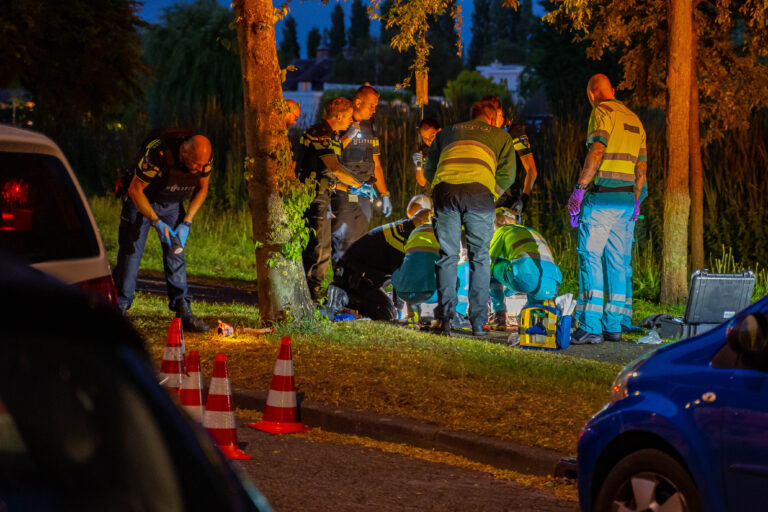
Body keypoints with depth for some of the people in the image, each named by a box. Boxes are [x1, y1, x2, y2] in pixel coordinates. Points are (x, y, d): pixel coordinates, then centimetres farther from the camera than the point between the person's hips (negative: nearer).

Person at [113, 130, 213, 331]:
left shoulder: (205, 157, -20)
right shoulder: (157, 153, -37)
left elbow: (202, 190, -1)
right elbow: (135, 189, -25)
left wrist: (186, 224, -10)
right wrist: (157, 223, -25)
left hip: (172, 205, 4)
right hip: (141, 201, -4)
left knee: (176, 254, -5)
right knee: (130, 253, -7)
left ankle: (183, 311, -6)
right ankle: (118, 310, -1)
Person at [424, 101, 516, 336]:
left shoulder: (447, 132, 32)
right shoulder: (500, 136, 26)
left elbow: (429, 169, 25)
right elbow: (507, 175, 13)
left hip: (444, 187, 2)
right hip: (479, 189, -2)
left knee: (447, 257, 7)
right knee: (479, 258, 7)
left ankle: (445, 316, -5)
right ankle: (478, 322, 3)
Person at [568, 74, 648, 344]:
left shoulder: (602, 112, -5)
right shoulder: (634, 119, 19)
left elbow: (597, 151, -18)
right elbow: (642, 166, 18)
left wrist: (579, 187, -16)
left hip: (603, 196, -8)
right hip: (626, 198, 8)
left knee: (590, 256, -9)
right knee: (617, 261, 10)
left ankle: (590, 326, -16)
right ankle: (613, 326, 9)